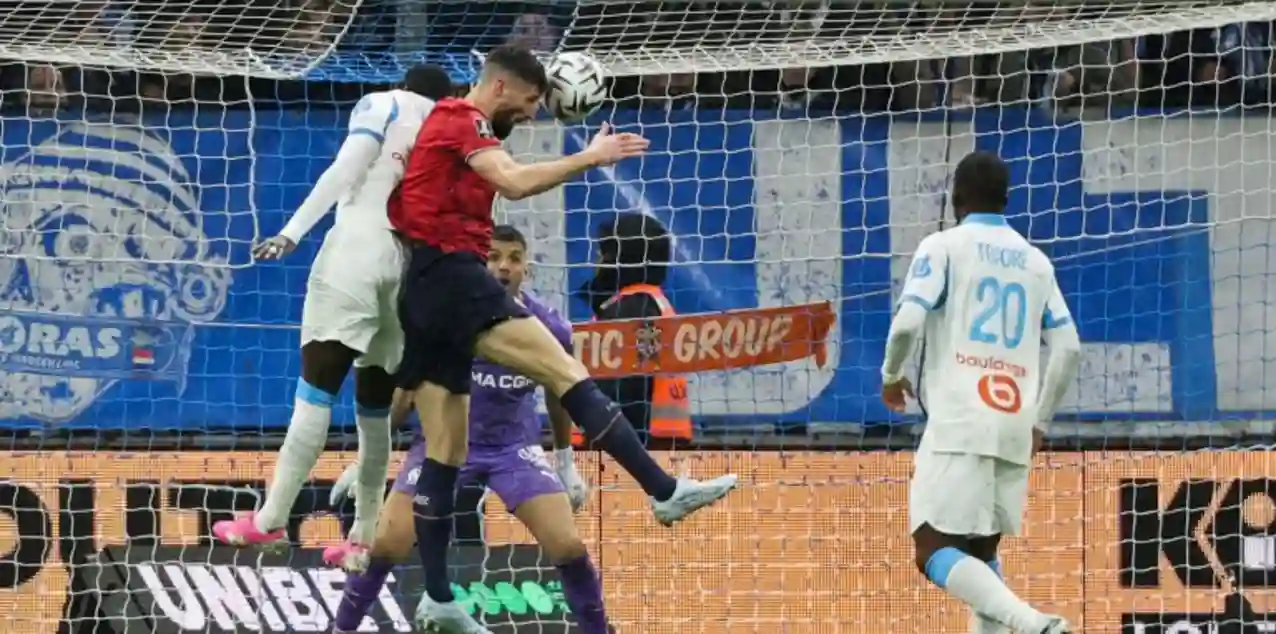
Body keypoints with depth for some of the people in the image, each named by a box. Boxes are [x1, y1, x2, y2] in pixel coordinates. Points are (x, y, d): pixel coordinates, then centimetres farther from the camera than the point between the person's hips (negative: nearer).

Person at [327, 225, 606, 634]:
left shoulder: (549, 328, -13)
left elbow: (558, 394, 8)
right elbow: (403, 391, -6)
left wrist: (566, 463, 17)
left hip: (516, 446, 1)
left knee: (568, 546, -12)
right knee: (387, 544, -12)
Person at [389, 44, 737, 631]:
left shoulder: (447, 124, 26)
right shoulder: (465, 121, -5)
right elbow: (514, 182, -21)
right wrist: (590, 157, -16)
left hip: (424, 291, 10)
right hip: (453, 277, -10)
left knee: (444, 454, 8)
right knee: (567, 374, -18)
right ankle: (665, 490, -29)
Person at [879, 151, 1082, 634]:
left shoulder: (943, 247, 1)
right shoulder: (1035, 261, 17)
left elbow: (908, 322, -10)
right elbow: (1068, 348, 13)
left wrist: (891, 375, 9)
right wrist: (1040, 421, 23)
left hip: (960, 423, -6)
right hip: (1014, 430, 6)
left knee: (934, 549, -11)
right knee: (982, 551, 19)